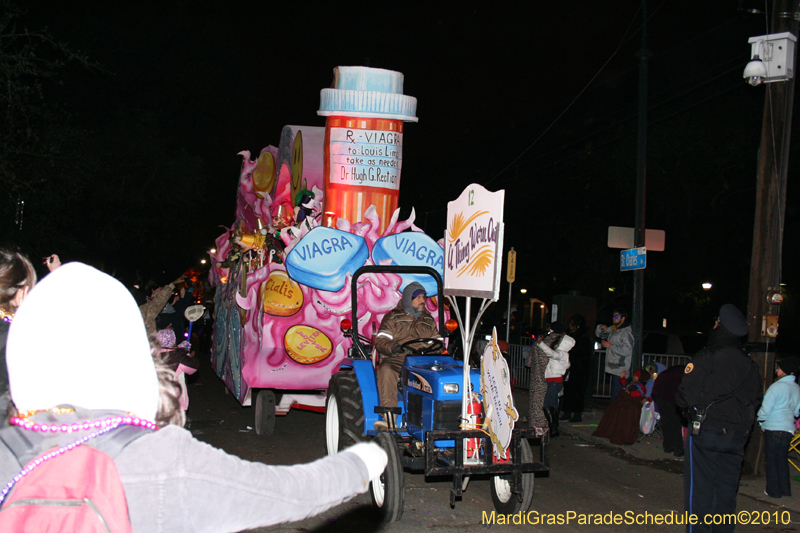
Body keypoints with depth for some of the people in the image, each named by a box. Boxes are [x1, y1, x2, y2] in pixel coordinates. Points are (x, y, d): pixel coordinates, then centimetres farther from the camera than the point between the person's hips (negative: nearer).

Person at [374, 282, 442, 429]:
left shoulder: (429, 320, 27)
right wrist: (391, 347, -21)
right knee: (386, 370, -37)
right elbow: (380, 341, 2)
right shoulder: (393, 317, 13)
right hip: (397, 360, -2)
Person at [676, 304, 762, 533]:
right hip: (737, 435, 5)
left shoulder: (705, 359, -14)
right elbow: (756, 400, 11)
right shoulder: (750, 364, 4)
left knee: (700, 489, 1)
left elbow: (685, 397, -15)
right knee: (726, 490, 12)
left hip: (706, 431, -5)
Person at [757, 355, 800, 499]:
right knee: (782, 459, 16)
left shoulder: (777, 387, -16)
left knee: (771, 460, 4)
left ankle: (774, 491, 8)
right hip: (789, 428, 6)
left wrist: (760, 419, 3)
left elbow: (765, 409, -14)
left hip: (773, 428, -6)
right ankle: (785, 489, 19)